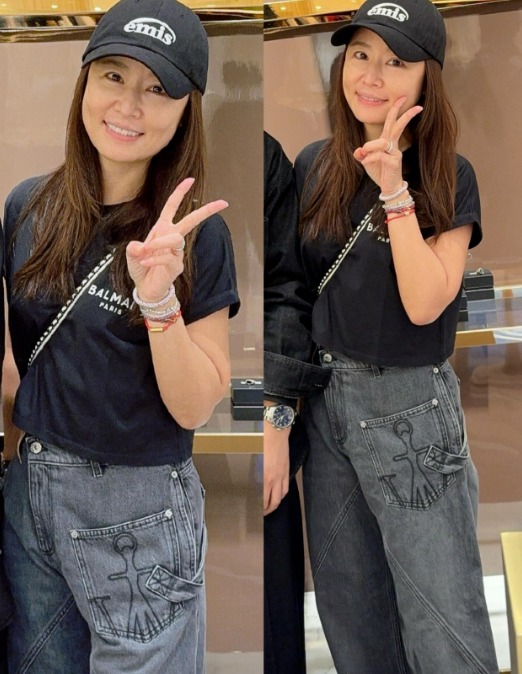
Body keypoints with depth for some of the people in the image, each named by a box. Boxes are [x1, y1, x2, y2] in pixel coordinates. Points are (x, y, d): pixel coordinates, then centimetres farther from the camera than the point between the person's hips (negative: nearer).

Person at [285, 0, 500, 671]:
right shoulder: (314, 165, 3)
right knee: (348, 603, 16)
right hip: (324, 394, 5)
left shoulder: (448, 177, -9)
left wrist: (395, 191, -26)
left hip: (409, 405, -5)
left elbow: (425, 303, -20)